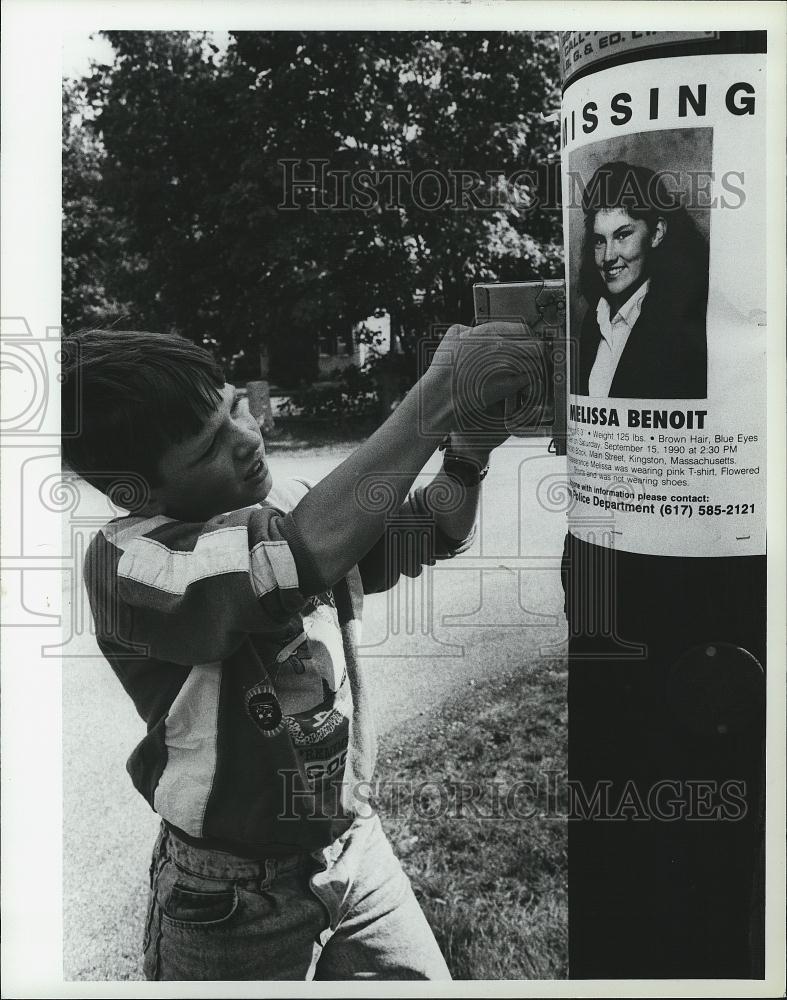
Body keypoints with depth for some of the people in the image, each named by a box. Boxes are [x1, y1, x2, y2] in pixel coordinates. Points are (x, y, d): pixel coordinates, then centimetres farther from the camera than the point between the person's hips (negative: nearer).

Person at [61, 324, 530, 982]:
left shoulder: (283, 507, -4)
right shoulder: (127, 563, -25)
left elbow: (431, 532, 4)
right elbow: (313, 551, -40)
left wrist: (470, 448, -18)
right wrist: (442, 390, -35)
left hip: (358, 847, 6)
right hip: (234, 901, -5)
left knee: (426, 981, 15)